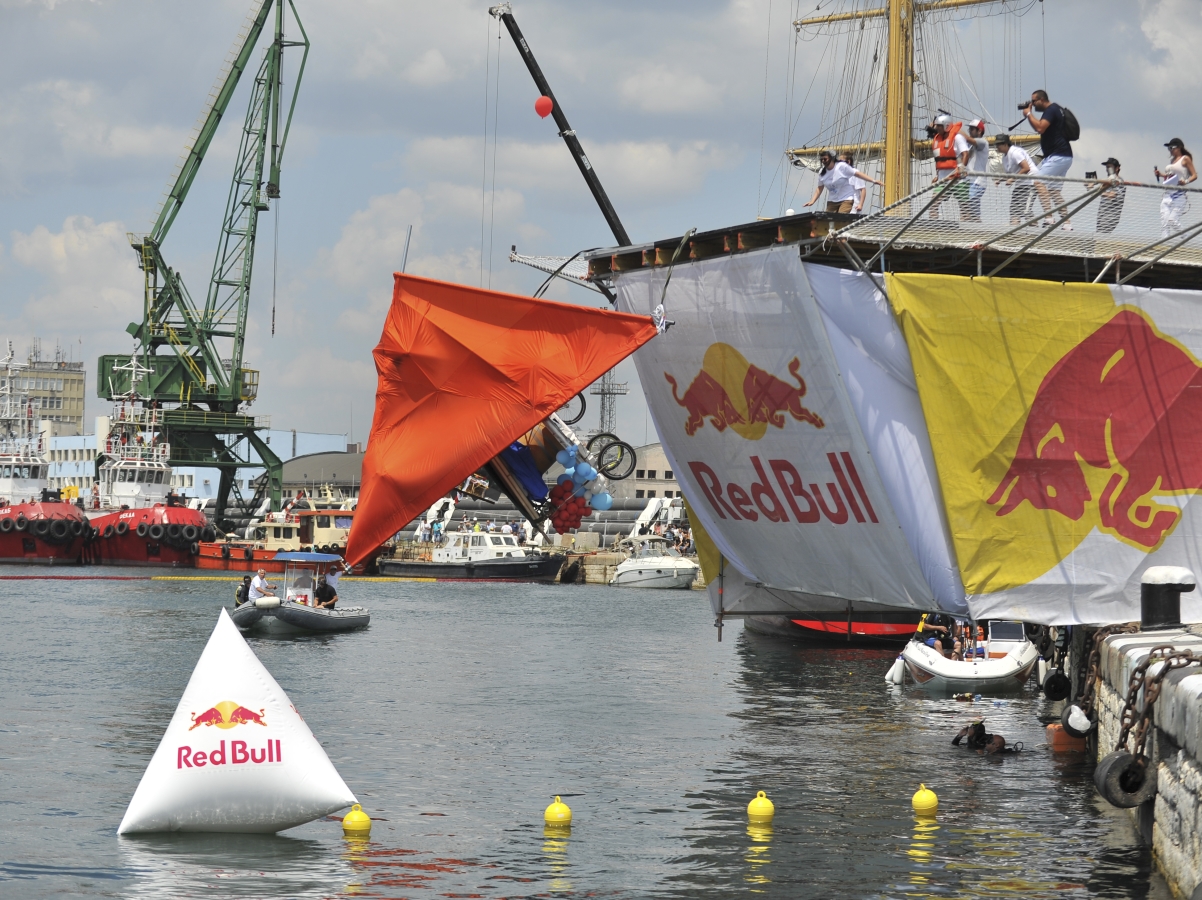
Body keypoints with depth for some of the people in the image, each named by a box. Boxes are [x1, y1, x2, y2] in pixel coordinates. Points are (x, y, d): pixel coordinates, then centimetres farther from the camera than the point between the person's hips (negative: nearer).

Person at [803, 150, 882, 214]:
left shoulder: (842, 167, -12)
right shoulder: (822, 173, 4)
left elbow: (857, 173, -11)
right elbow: (819, 188, 14)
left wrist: (873, 180, -15)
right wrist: (812, 201, 4)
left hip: (846, 199, -5)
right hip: (831, 201, 5)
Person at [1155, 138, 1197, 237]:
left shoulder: (1185, 159, -2)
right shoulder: (1172, 160, 19)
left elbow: (1194, 175, -5)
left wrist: (1186, 181, -22)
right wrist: (1160, 174, 10)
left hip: (1178, 194, -7)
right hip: (1167, 194, 7)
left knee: (1173, 220, -15)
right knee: (1164, 221, -2)